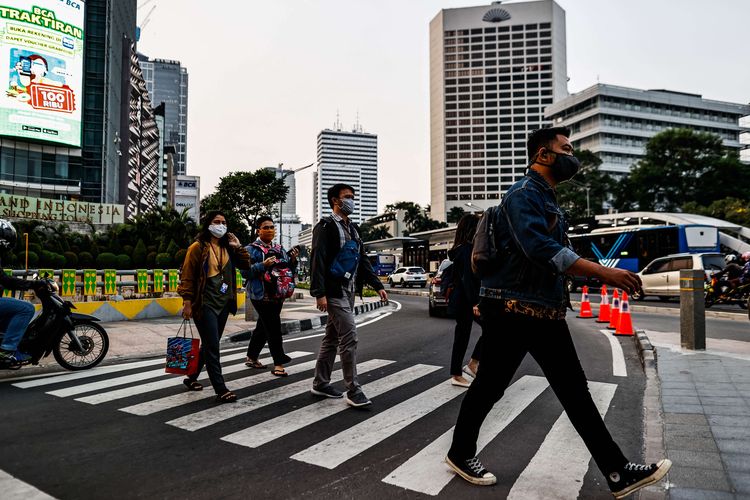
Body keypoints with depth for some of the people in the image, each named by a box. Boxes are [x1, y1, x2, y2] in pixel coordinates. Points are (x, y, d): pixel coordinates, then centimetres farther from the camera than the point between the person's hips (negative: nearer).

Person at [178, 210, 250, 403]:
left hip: (223, 303, 7)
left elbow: (246, 265, 10)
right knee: (212, 346, -8)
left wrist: (237, 246, 2)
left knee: (209, 344, 16)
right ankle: (221, 390, -5)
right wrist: (187, 302, -12)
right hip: (205, 303, -7)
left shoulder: (227, 247, 13)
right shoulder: (198, 247, -5)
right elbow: (187, 276, -8)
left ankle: (191, 378, 34)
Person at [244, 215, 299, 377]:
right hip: (261, 295, -6)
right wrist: (263, 265, -23)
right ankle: (278, 362, -4)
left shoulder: (279, 249, 13)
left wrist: (293, 260, -4)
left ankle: (251, 357, 30)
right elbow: (245, 271, -12)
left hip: (277, 295, 6)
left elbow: (289, 271, 15)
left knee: (263, 327, 16)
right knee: (273, 327, -9)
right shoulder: (251, 249, -3)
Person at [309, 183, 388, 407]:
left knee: (332, 338, 13)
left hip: (349, 291, 9)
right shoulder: (326, 226, -8)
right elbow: (318, 260, -16)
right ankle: (353, 391, -6)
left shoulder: (352, 228, 18)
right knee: (349, 337, -12)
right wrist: (319, 293, -23)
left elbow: (363, 259, 19)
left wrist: (377, 285, 12)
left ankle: (320, 384, 22)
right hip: (334, 292, -9)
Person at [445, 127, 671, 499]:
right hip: (511, 311, -9)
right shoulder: (524, 194, -14)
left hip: (545, 311, 10)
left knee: (575, 390, 10)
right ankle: (460, 454, 23)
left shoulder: (548, 199, 18)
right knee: (489, 386, 4)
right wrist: (603, 273, -30)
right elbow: (539, 249, -28)